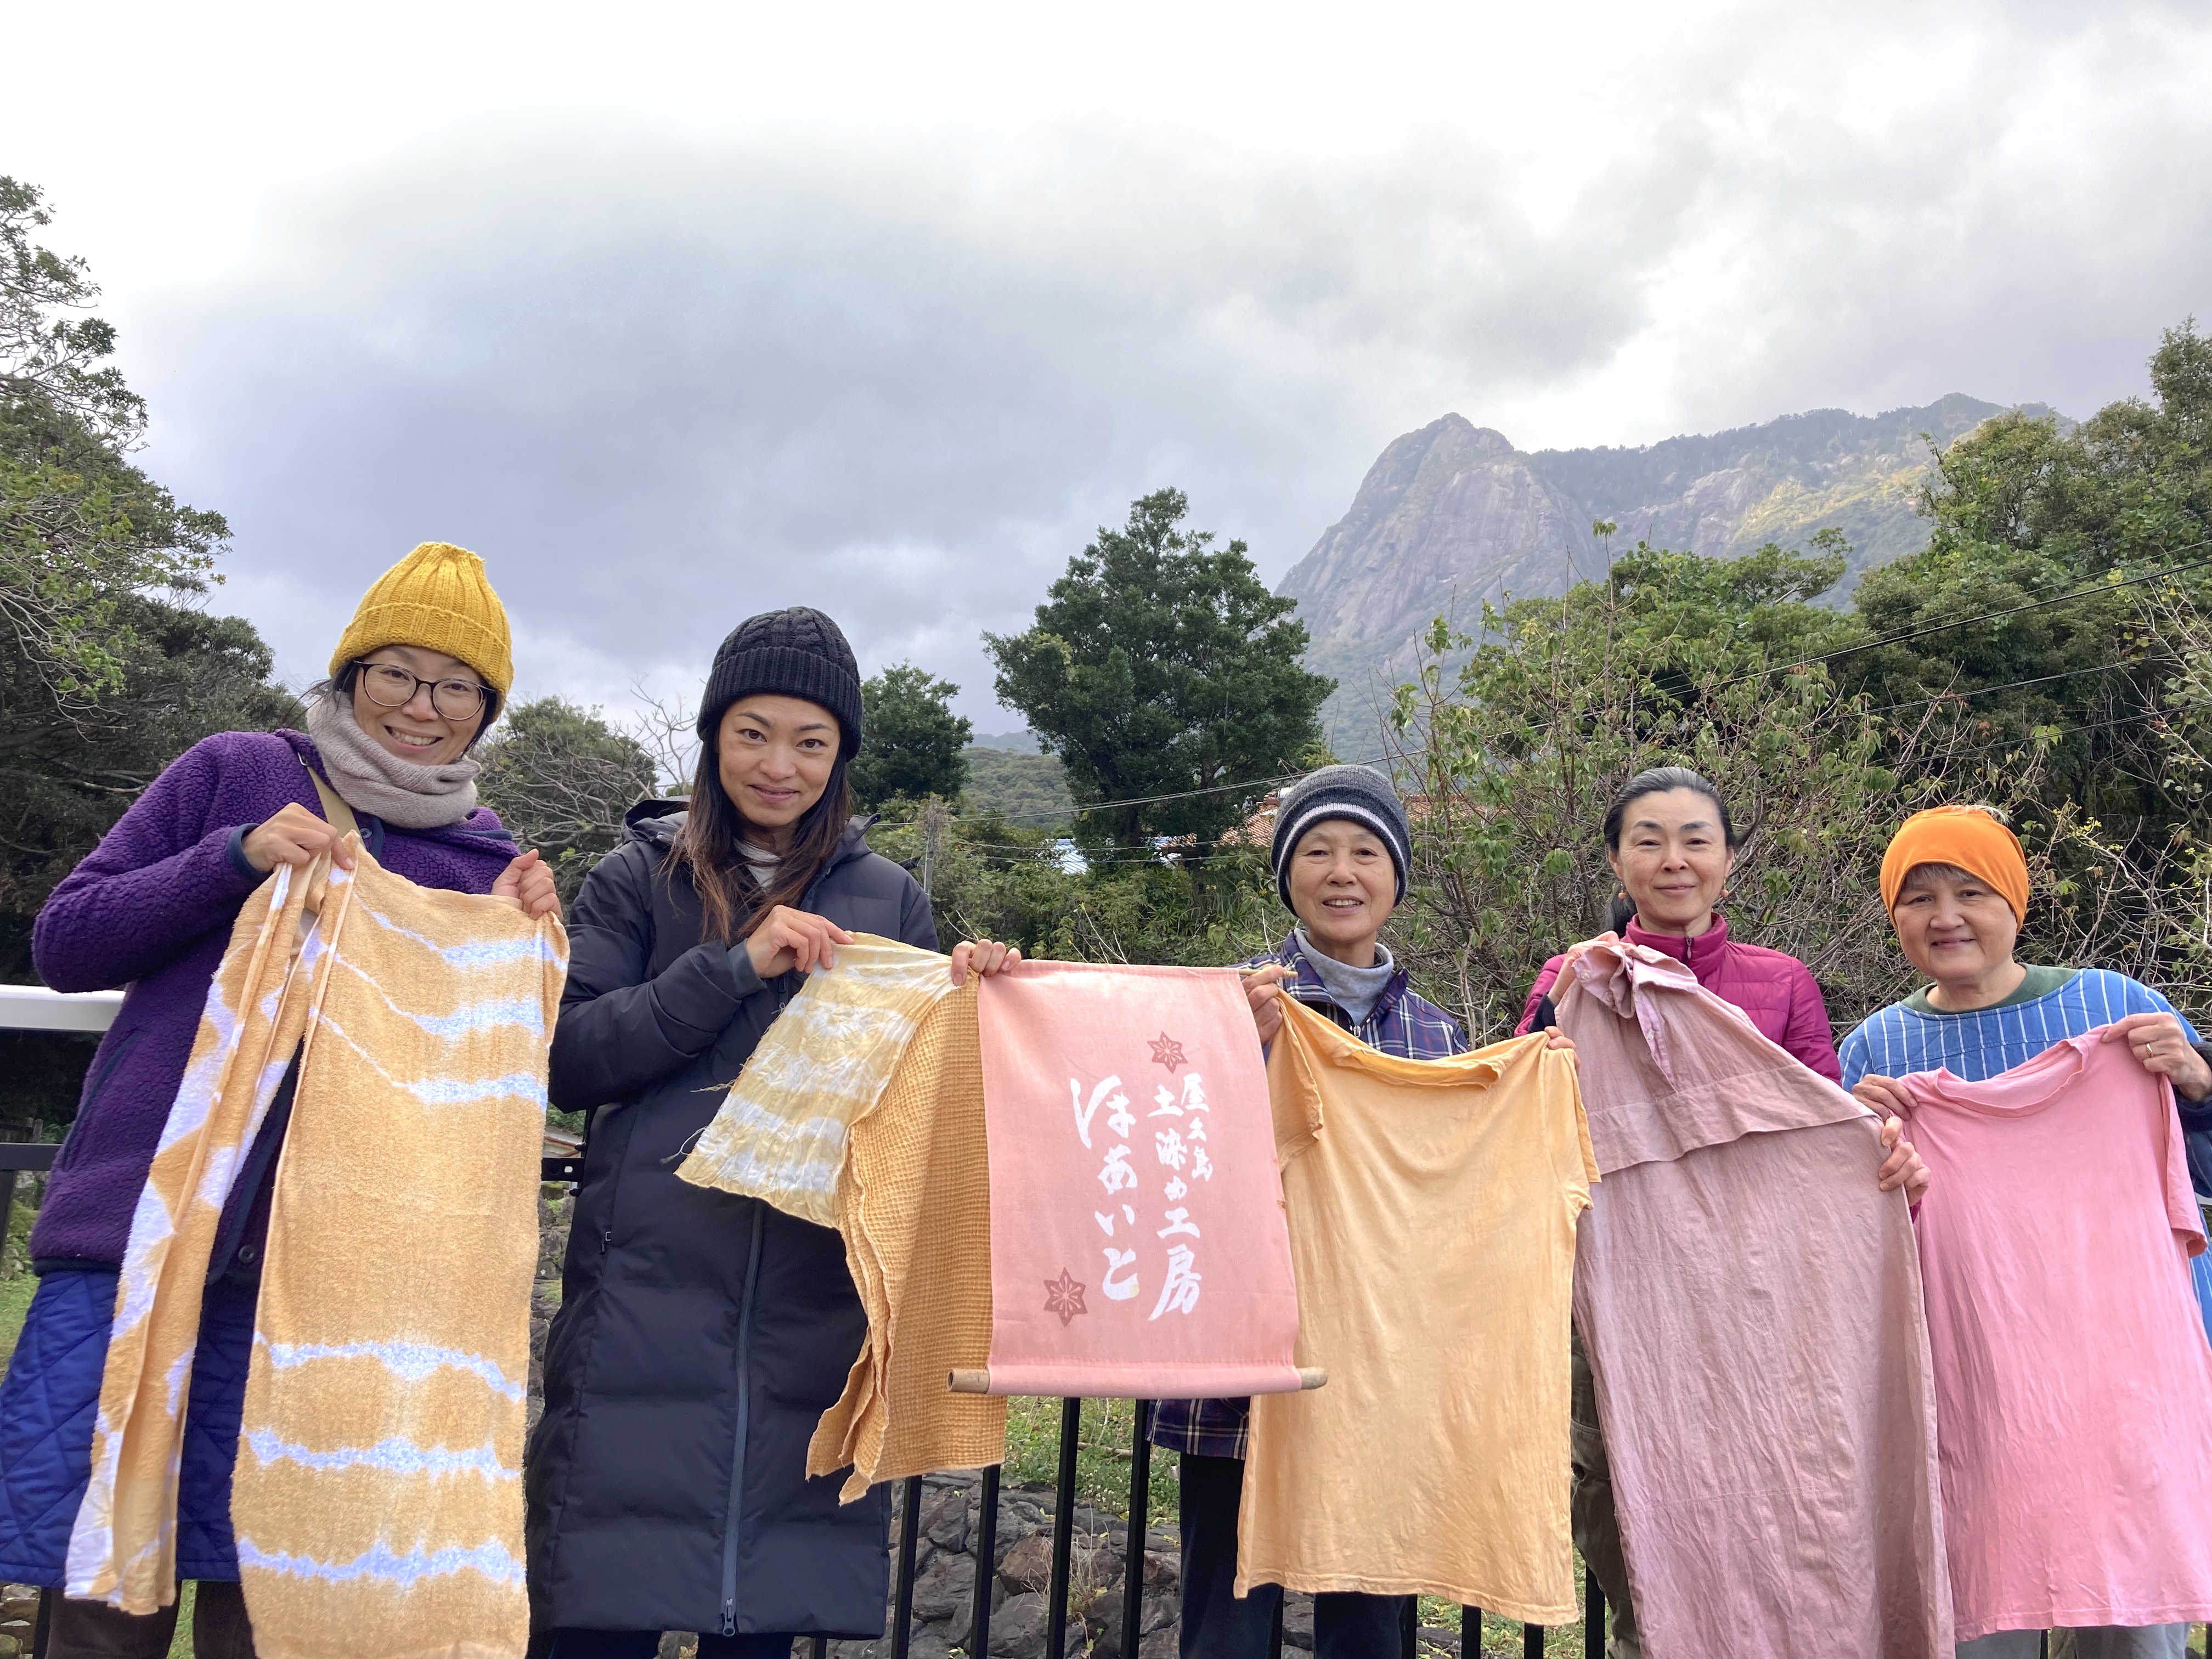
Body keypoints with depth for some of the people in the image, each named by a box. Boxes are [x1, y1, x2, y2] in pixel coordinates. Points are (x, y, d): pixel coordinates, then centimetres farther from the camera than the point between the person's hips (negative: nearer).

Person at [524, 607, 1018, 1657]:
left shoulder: (890, 900, 12)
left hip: (816, 1304, 2)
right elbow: (569, 1059, -5)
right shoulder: (640, 879, 7)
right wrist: (737, 964, -13)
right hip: (648, 1286, -1)